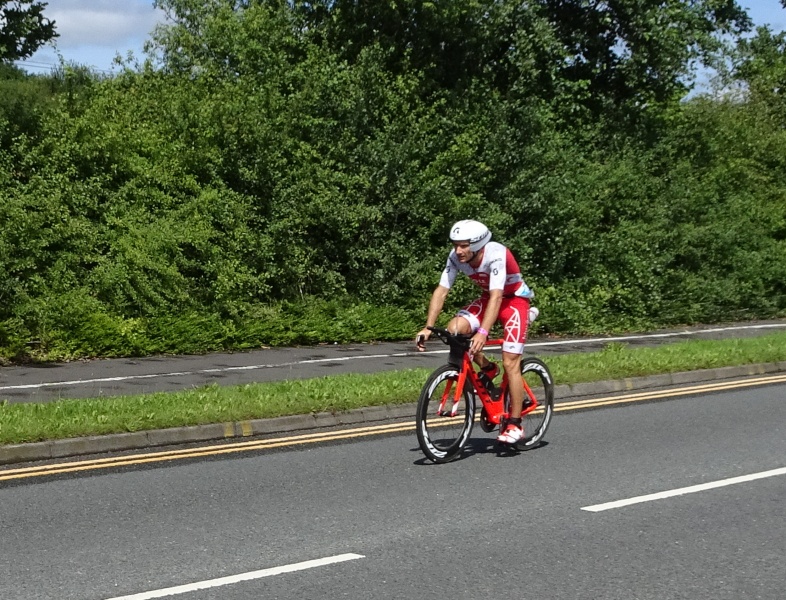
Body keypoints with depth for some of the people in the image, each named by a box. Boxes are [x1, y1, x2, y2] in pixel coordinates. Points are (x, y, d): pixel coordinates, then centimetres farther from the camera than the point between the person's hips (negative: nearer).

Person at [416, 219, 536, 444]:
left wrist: (482, 333, -52)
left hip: (514, 300, -5)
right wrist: (428, 327, -26)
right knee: (454, 329, -20)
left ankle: (515, 424, -2)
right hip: (488, 298, 5)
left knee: (510, 363, -12)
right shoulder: (456, 257, -18)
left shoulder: (496, 254, -34)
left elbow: (496, 296, -42)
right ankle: (487, 369, 4)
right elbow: (441, 291, -17)